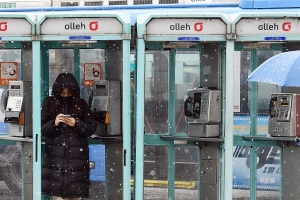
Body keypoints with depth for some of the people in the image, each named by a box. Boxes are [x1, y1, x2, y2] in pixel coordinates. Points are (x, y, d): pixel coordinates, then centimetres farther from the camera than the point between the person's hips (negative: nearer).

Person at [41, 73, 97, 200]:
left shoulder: (81, 104, 6)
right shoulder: (49, 103, 5)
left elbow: (92, 128, 5)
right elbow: (40, 129, 4)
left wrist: (76, 124, -11)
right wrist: (54, 123, -14)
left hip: (77, 156, 1)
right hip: (55, 156, 0)